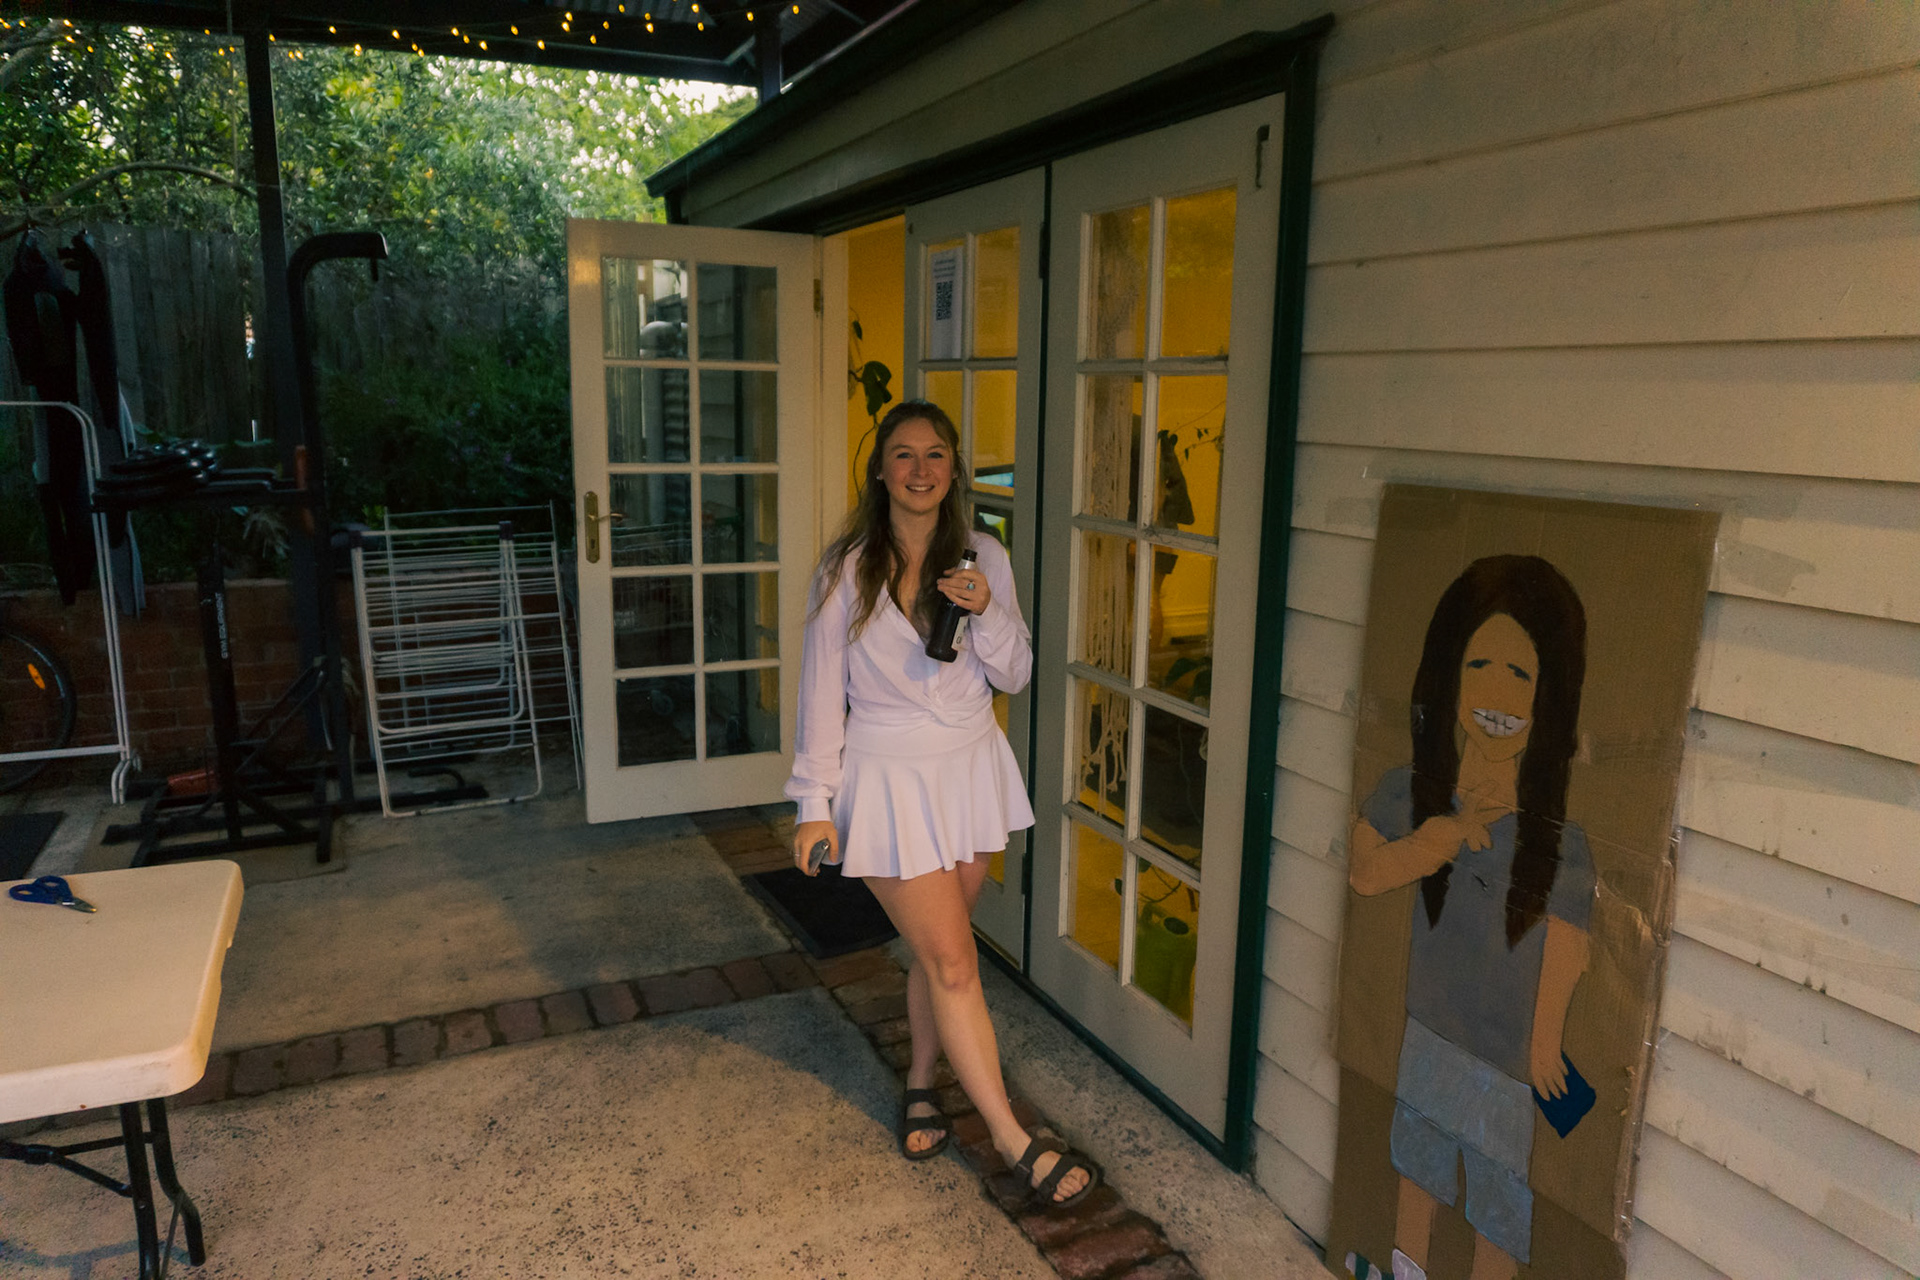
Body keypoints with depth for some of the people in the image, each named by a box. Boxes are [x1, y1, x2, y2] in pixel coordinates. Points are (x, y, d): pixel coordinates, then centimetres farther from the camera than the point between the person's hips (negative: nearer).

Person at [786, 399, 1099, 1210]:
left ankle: (920, 1085, 39)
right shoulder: (847, 571, -8)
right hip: (888, 780, -3)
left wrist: (986, 613, -18)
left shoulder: (983, 557, -1)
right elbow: (822, 692, -5)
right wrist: (815, 803, -6)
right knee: (953, 962, -1)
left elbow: (1014, 677, 1)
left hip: (970, 770, 4)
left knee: (937, 949, 16)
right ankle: (1014, 1140, 11)